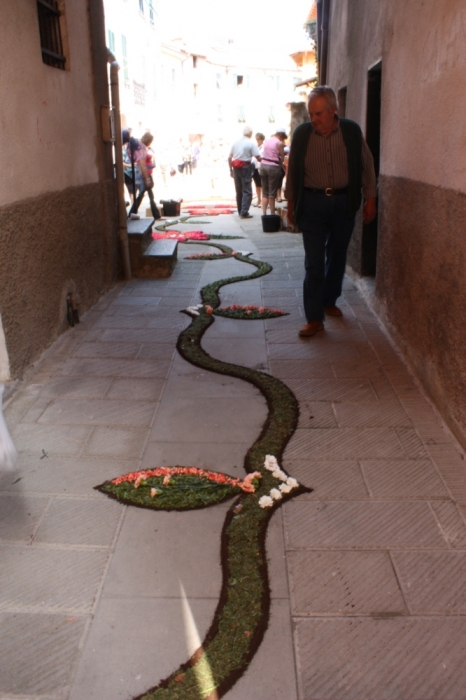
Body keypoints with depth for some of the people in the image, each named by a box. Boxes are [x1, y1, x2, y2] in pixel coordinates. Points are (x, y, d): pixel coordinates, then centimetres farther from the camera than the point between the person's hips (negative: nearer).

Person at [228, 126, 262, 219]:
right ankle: (244, 213, -8)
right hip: (246, 167, -5)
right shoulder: (251, 144, -8)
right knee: (247, 191, -1)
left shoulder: (236, 142, 7)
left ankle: (240, 211, 21)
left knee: (238, 191, 14)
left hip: (236, 167, 5)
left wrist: (231, 169, 16)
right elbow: (258, 158, -12)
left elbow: (229, 158, 9)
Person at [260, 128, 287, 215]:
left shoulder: (267, 140, 10)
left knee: (265, 193, 11)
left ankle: (264, 213, 9)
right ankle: (272, 214, 6)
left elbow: (264, 153, 12)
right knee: (272, 193, 1)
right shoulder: (279, 143, -8)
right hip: (273, 167, -6)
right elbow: (282, 158, -6)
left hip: (263, 165, 6)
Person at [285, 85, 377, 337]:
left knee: (337, 257, 13)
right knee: (314, 261, -6)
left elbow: (366, 166, 5)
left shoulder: (351, 131, -4)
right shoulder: (302, 133, -5)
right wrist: (291, 203, 8)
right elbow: (293, 171, 5)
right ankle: (314, 318, -2)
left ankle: (329, 301, 32)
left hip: (343, 202, 2)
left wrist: (370, 199, 3)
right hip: (313, 203, -2)